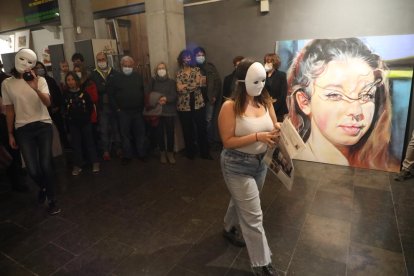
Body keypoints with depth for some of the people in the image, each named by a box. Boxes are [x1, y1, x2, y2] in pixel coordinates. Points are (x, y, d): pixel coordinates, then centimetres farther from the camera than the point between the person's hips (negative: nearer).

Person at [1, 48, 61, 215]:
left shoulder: (40, 80, 0)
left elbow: (48, 103, -13)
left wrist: (35, 88, -31)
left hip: (43, 126, -1)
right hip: (23, 130, 1)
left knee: (45, 165, -3)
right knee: (33, 170, -3)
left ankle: (51, 200, 16)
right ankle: (43, 187, 33)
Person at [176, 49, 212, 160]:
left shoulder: (197, 70, 6)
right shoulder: (179, 73, 4)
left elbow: (198, 83, -10)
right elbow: (179, 89, -9)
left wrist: (185, 86, -12)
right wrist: (193, 84, -12)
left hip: (198, 103, 1)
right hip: (184, 105, 0)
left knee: (202, 128, 5)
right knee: (187, 130, 7)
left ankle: (205, 152, 18)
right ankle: (190, 152, 24)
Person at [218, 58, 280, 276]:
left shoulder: (265, 102, -2)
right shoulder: (230, 107, -19)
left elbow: (274, 127, 7)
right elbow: (227, 142, -20)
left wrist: (277, 132, -17)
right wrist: (258, 137, -28)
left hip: (260, 163, 6)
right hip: (237, 166, -6)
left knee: (241, 202, 27)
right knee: (253, 216, 1)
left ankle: (229, 229, 56)